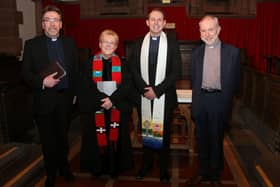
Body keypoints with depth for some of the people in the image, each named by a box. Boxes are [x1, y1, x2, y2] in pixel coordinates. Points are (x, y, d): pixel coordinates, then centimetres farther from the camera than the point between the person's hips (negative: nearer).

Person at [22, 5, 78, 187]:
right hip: (44, 99, -1)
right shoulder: (32, 44, -2)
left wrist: (74, 93, 6)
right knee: (48, 139, 12)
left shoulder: (70, 43, 4)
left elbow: (76, 70, 7)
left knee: (63, 136, 17)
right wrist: (42, 82, -21)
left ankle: (64, 167, 40)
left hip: (65, 98, 2)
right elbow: (26, 73, -4)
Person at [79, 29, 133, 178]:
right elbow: (87, 86, -5)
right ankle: (98, 167, 24)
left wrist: (112, 99, -18)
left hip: (117, 108, 1)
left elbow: (126, 84, -5)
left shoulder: (121, 63, 3)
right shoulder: (91, 63, 1)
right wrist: (103, 99, -17)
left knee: (115, 137, 8)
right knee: (98, 138, 6)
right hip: (96, 108, 0)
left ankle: (115, 168, 24)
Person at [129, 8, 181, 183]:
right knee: (145, 131, 13)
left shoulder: (172, 43, -2)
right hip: (143, 96, 2)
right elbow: (134, 69, 3)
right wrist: (144, 89, -10)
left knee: (164, 132, 9)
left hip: (164, 96, -2)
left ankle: (164, 168, 25)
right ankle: (146, 163, 32)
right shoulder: (139, 43, 6)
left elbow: (176, 71, -7)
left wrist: (157, 90, -14)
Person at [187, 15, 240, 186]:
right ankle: (203, 172, 30)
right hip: (200, 101, 2)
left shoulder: (232, 52, -2)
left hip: (220, 101, -2)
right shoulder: (196, 53, 6)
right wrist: (198, 96, 8)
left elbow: (235, 80, 1)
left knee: (216, 140, 11)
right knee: (202, 139, 13)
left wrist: (226, 98, 0)